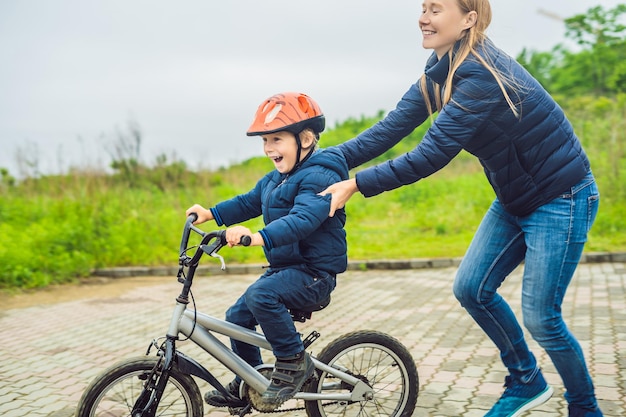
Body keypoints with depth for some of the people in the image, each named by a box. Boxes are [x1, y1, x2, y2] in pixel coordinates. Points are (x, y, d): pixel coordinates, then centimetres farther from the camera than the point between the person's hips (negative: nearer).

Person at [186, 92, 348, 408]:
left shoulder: (319, 176, -19)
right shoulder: (276, 178, 12)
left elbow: (304, 218, -35)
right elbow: (249, 202, 24)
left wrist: (260, 237, -50)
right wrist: (210, 213, 10)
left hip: (314, 272, -10)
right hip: (284, 267, 10)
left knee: (260, 295, -32)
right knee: (237, 316, 11)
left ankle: (294, 361, -13)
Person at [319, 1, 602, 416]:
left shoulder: (480, 75, -28)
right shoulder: (441, 72, -1)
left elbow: (430, 156, -30)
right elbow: (393, 127, -4)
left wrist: (356, 184, -26)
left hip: (560, 199, -8)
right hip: (516, 199, 9)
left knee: (540, 316, -3)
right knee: (472, 289, 6)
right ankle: (526, 381, 27)